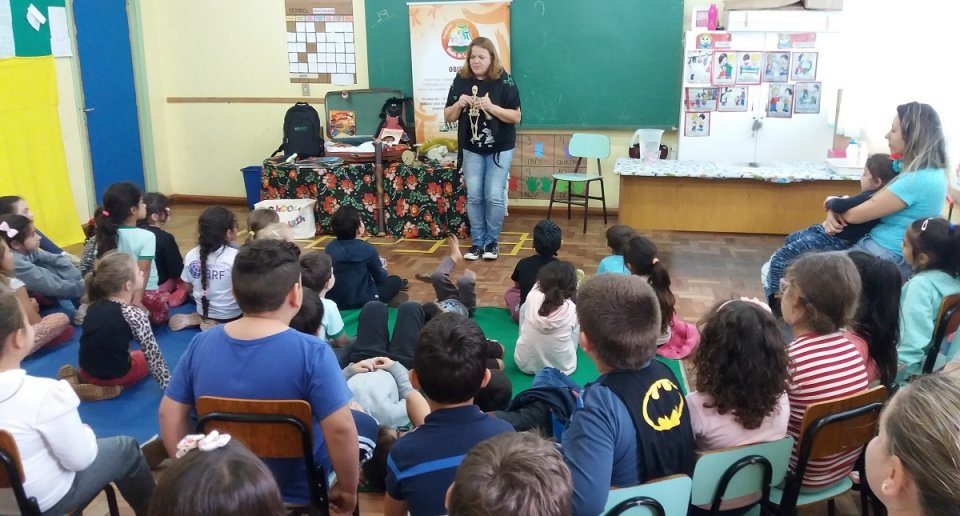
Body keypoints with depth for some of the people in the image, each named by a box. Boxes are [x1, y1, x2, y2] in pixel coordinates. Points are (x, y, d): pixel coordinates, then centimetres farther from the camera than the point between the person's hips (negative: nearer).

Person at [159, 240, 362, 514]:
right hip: (298, 494, -4)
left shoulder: (201, 343, -12)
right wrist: (347, 489, -11)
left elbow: (170, 414, -4)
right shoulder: (311, 353, -27)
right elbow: (340, 429, -27)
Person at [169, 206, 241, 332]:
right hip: (231, 317, -6)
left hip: (204, 312, 6)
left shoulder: (191, 255, -5)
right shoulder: (236, 256, -21)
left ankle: (203, 319, 6)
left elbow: (188, 288, 6)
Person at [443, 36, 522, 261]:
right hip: (471, 148, 3)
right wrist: (459, 104, -17)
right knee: (474, 197, 4)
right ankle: (477, 242, 15)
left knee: (494, 197, -3)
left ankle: (492, 241, 13)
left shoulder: (504, 80, -9)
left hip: (500, 148, -3)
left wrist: (491, 107, -25)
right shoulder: (461, 80, -1)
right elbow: (448, 117, 3)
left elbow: (516, 117, -12)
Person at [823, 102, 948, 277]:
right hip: (884, 247, 10)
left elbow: (855, 215, -20)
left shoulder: (916, 180, -24)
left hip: (887, 257, -10)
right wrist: (835, 211, -5)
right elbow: (871, 203, 12)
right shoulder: (931, 170, 8)